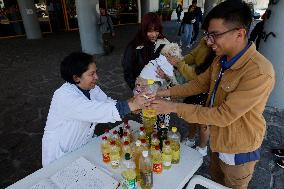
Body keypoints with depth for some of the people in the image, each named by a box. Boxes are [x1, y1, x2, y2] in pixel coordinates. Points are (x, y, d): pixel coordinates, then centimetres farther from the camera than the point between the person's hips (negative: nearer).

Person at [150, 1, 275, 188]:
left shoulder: (259, 73, -33)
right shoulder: (222, 59, -7)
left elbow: (223, 115, -32)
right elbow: (200, 83, 3)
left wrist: (175, 107, -30)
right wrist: (166, 92, -8)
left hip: (238, 151, -7)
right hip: (219, 138, 7)